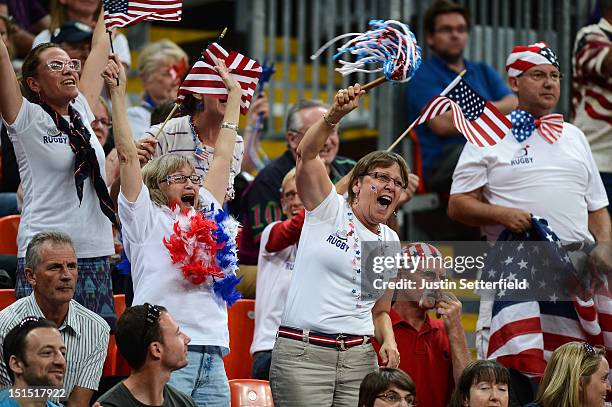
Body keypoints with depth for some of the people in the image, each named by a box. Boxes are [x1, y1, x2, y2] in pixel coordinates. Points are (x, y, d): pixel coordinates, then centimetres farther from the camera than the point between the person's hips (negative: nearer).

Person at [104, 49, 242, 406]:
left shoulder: (206, 216, 20)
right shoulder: (146, 219, 4)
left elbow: (223, 157, 26)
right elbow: (128, 155, -2)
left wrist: (234, 94, 32)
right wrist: (118, 93, -5)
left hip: (212, 354, 6)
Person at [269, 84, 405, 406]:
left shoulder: (390, 242, 18)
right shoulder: (329, 209, 3)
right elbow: (307, 153, -13)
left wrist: (388, 342, 3)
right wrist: (335, 114, -30)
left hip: (359, 357, 5)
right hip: (302, 352, -5)